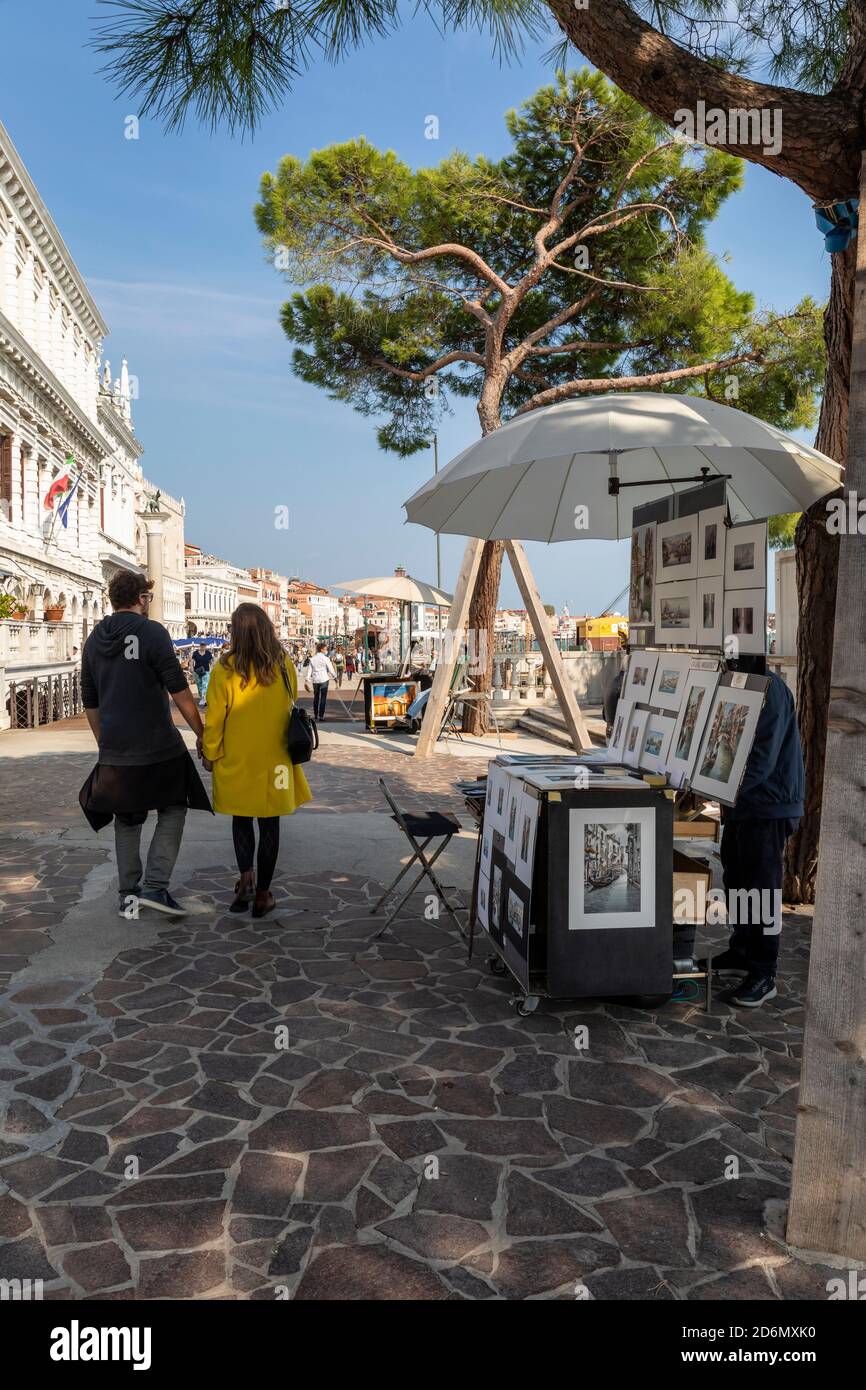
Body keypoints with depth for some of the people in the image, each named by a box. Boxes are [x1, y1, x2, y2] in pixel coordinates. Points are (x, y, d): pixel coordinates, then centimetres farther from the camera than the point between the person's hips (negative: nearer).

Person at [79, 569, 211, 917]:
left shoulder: (94, 640, 10)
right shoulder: (152, 632, -9)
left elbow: (90, 702, 15)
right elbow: (179, 690, -12)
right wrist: (200, 732, -4)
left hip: (115, 753, 5)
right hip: (158, 747, -5)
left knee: (126, 821, 16)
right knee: (173, 810, 11)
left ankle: (128, 895, 19)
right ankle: (155, 886, 1)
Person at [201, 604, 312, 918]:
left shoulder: (225, 669, -12)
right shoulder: (285, 667, -3)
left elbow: (215, 717, -7)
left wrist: (210, 754, 5)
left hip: (236, 761, -1)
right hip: (274, 761, 2)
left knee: (241, 819, 17)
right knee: (269, 824, 9)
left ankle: (246, 876, -1)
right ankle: (262, 894, 14)